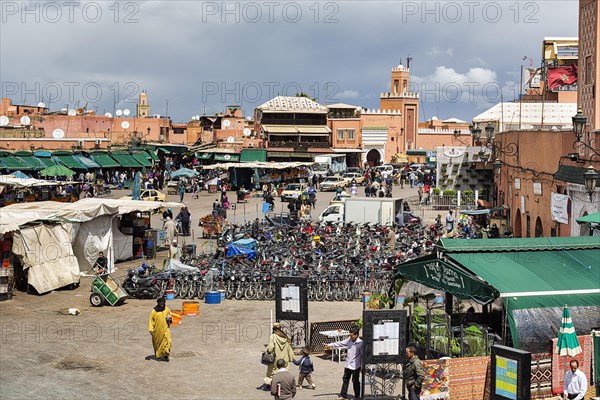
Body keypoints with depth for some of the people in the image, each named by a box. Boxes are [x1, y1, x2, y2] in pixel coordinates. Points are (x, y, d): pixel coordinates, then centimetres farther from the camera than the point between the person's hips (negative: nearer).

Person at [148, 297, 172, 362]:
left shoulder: (167, 309, 2)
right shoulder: (154, 311, -8)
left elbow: (170, 315, 19)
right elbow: (151, 321, -5)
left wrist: (170, 319, -4)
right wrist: (151, 330, -12)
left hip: (166, 329, 2)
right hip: (157, 330, -1)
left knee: (167, 341, -12)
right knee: (157, 343, 9)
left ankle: (166, 355, 0)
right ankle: (158, 356, 24)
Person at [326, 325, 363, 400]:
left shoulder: (360, 343, -17)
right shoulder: (349, 340, 0)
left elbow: (363, 355, -13)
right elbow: (340, 343, 6)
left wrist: (362, 367, -12)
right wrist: (330, 345, 2)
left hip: (356, 366, -6)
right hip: (348, 365, 6)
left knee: (355, 381, 6)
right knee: (345, 379, 12)